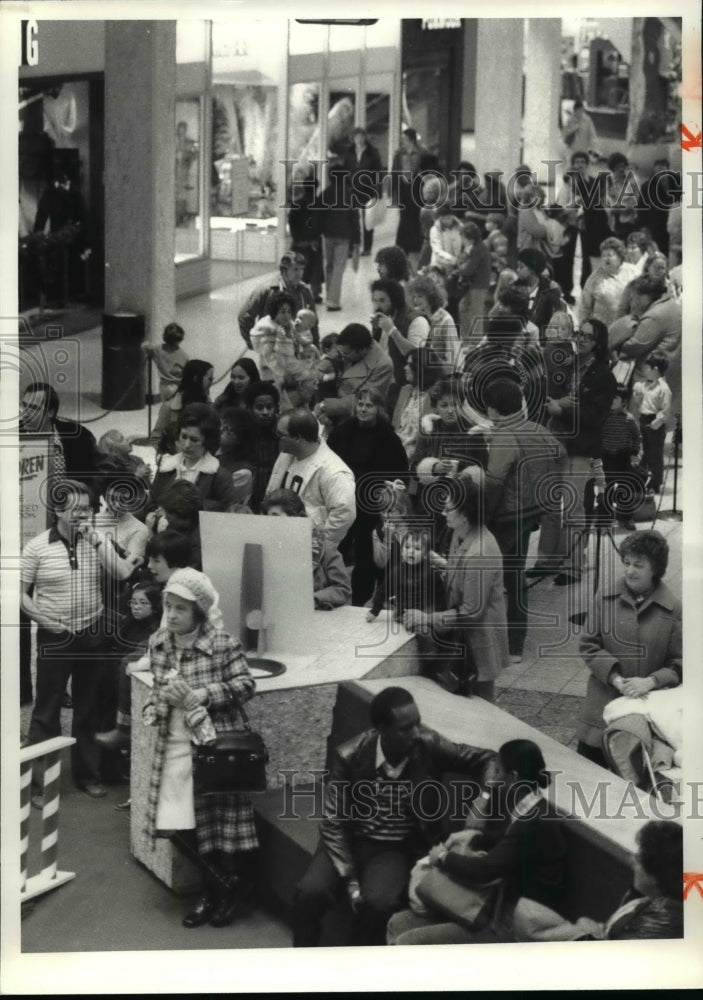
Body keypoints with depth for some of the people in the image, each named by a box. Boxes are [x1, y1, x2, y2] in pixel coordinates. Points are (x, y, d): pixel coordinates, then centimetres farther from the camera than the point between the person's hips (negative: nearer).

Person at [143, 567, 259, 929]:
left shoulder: (222, 644, -11)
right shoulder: (158, 643, 5)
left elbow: (245, 684, -11)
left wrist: (199, 695, -19)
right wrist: (154, 706, -3)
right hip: (173, 746, 5)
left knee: (219, 820, 1)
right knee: (173, 824, 2)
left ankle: (235, 887, 25)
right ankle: (219, 884, 23)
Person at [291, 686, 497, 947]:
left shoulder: (429, 747, -12)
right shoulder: (350, 756, -13)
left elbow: (484, 759, 1)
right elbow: (333, 822, -9)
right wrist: (350, 880, -18)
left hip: (397, 850, 0)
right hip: (351, 841, 1)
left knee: (377, 903, -31)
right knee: (309, 892, -25)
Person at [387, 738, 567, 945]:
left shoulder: (533, 825, -23)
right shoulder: (528, 811, 8)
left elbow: (484, 870, -27)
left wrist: (443, 858, -8)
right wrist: (474, 837, 9)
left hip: (516, 926, -10)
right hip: (505, 906, 10)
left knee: (405, 944, -16)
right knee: (398, 923, 4)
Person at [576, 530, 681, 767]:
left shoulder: (672, 610, -6)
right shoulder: (605, 598, -1)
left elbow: (678, 664, -3)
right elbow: (588, 645, 0)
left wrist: (650, 681, -20)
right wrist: (615, 678, -13)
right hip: (603, 703, 2)